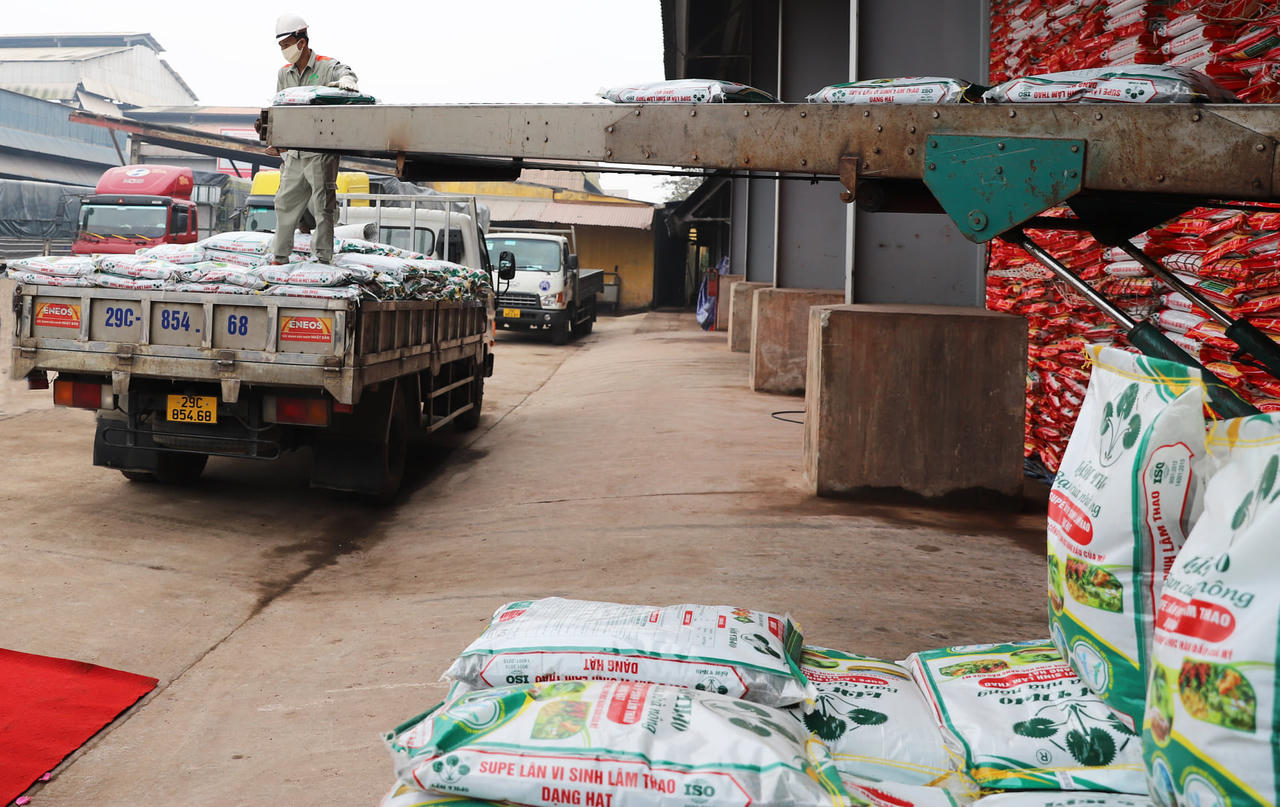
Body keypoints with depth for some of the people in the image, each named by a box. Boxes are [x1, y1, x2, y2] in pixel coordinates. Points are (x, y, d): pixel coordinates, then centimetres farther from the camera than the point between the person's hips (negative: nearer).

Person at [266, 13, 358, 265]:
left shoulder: (328, 67, -4)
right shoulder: (284, 74, 14)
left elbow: (346, 73, -24)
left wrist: (345, 80, -48)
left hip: (321, 152, -6)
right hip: (294, 153, 6)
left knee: (323, 205, -1)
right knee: (285, 203, 10)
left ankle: (323, 258, 7)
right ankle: (279, 257, 20)